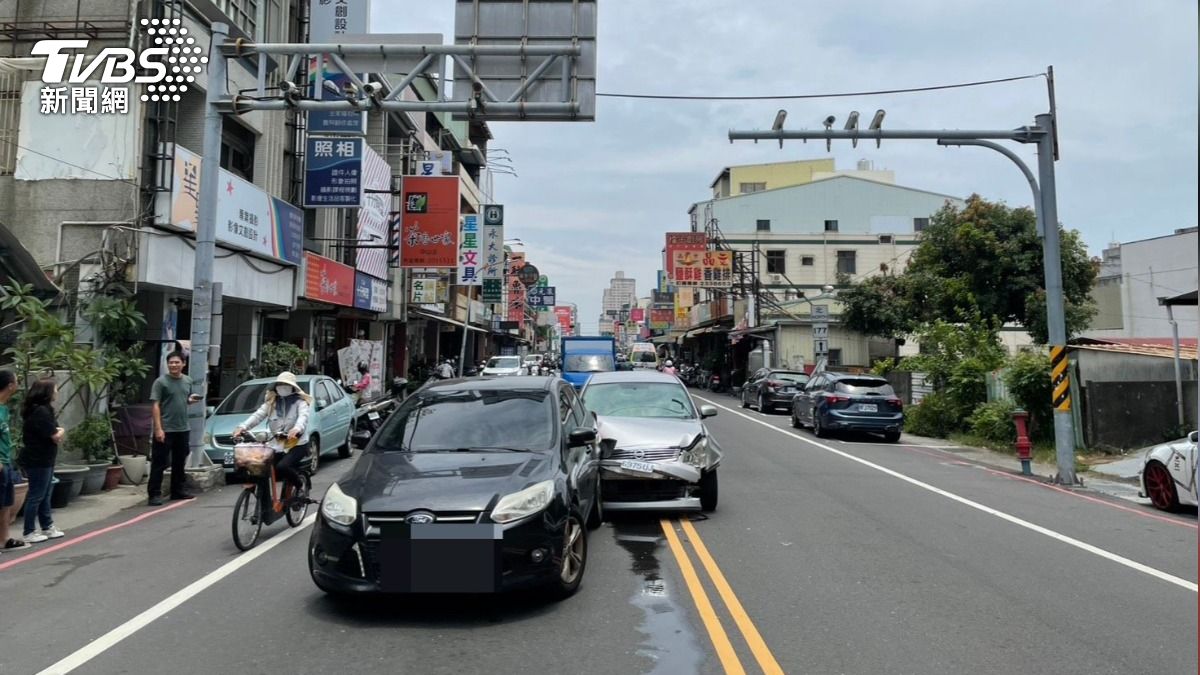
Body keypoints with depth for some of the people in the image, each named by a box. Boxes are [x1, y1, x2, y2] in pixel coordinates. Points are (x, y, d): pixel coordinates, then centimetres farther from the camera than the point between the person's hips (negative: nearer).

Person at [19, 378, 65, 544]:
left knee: (44, 495, 15)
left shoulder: (42, 409, 12)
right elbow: (56, 436, -19)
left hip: (43, 459, 10)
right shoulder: (41, 411, -20)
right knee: (36, 496, -2)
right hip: (38, 461, -10)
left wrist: (57, 432, -7)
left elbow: (51, 432, 15)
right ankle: (29, 533, 6)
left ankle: (47, 527, 23)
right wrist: (61, 431, 3)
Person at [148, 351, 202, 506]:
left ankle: (177, 491, 24)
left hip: (183, 429, 6)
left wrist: (191, 399, -1)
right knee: (159, 463, -3)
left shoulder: (188, 381, 11)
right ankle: (154, 494, 1)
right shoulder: (161, 382, -7)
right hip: (165, 430, -6)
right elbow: (155, 406, -12)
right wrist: (158, 428, -19)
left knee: (180, 463, 14)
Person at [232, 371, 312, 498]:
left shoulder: (300, 402, -1)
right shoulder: (271, 402, 12)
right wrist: (243, 427, -21)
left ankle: (300, 485, -1)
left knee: (282, 466, -28)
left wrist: (297, 428, -44)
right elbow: (258, 415, -1)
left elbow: (303, 416, -21)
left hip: (297, 444, -5)